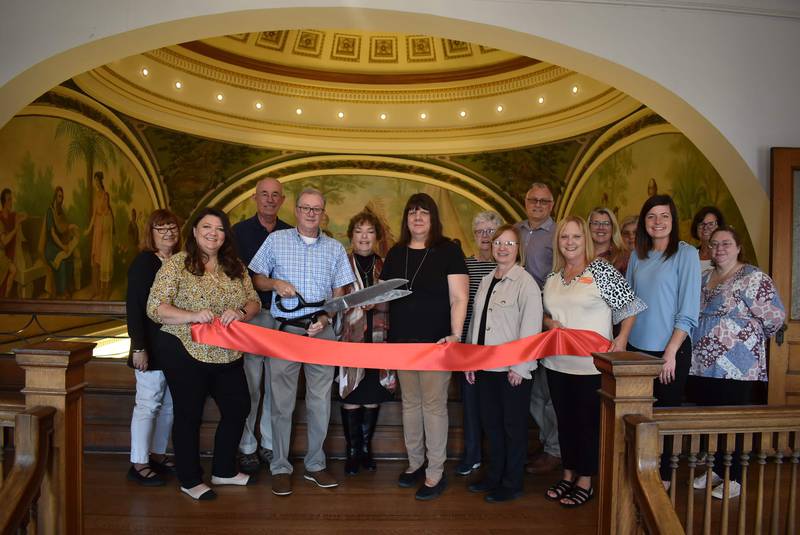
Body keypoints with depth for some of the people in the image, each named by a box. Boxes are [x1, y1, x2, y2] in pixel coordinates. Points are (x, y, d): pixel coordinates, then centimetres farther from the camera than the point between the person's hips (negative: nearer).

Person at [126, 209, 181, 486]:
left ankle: (157, 455, 25)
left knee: (168, 404, 13)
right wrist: (138, 347, -17)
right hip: (152, 346, -6)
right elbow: (134, 307, -13)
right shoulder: (144, 262, -9)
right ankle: (139, 464, 12)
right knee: (148, 404, 1)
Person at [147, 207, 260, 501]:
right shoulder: (176, 264, -8)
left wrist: (240, 313, -16)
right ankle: (190, 480, 28)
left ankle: (224, 470, 35)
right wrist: (193, 316, -28)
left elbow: (254, 301, 7)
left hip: (228, 355, 6)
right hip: (188, 355, -5)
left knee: (238, 408, 14)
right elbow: (155, 308, -14)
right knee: (189, 416, 9)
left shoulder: (235, 267, 8)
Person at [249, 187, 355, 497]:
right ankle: (280, 468, 16)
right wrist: (275, 283, -12)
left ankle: (315, 465, 22)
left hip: (322, 331, 2)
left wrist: (325, 318, -9)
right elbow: (256, 279, 9)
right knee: (282, 402, 3)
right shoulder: (276, 241, 6)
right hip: (285, 330, -1)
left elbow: (339, 293, 8)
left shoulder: (335, 248, 10)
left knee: (320, 402, 7)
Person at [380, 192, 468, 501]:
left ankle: (435, 473, 14)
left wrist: (455, 334, -21)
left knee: (434, 405, 0)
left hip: (436, 342, -5)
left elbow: (458, 298, -11)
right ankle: (415, 462, 32)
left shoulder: (448, 251, -5)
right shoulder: (396, 253, 10)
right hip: (402, 341, 5)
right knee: (410, 402, 15)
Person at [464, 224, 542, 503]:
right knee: (491, 422, 16)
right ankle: (495, 475, 32)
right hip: (486, 366, 7)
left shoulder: (525, 282, -10)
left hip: (513, 369, -7)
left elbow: (531, 327, -14)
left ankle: (512, 483, 21)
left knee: (514, 426, 7)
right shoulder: (486, 281, 12)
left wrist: (519, 367, -16)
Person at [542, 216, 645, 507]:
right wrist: (551, 323, -4)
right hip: (557, 361, 6)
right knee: (564, 418, 15)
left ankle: (585, 482, 20)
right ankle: (568, 475, 31)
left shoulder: (602, 270, -8)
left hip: (590, 362, -5)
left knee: (587, 421, 5)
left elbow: (629, 305, -8)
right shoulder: (553, 277, 9)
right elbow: (544, 313, 17)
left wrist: (622, 337, -19)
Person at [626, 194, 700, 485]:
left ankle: (662, 477, 24)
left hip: (670, 350, -4)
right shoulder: (638, 255, 8)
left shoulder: (686, 253, -7)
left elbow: (689, 311, -11)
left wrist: (671, 352, -15)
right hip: (636, 348, 4)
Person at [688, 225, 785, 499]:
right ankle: (715, 469, 30)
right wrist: (697, 340, 11)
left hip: (737, 369, -6)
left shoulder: (753, 278, -9)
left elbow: (776, 316, -15)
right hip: (704, 366, 6)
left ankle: (735, 479, 18)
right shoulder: (704, 278, 13)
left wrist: (751, 337, -3)